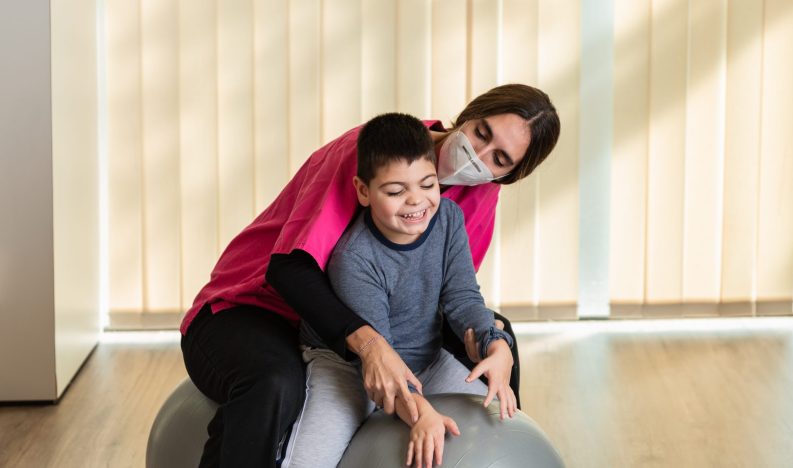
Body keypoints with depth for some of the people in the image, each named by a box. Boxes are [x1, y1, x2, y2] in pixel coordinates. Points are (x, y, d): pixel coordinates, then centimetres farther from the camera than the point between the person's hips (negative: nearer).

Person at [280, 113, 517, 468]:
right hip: (348, 364, -6)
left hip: (424, 358, 6)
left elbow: (462, 298, -9)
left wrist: (499, 348, -29)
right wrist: (419, 413, -47)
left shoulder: (448, 218, -10)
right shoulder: (354, 259, -28)